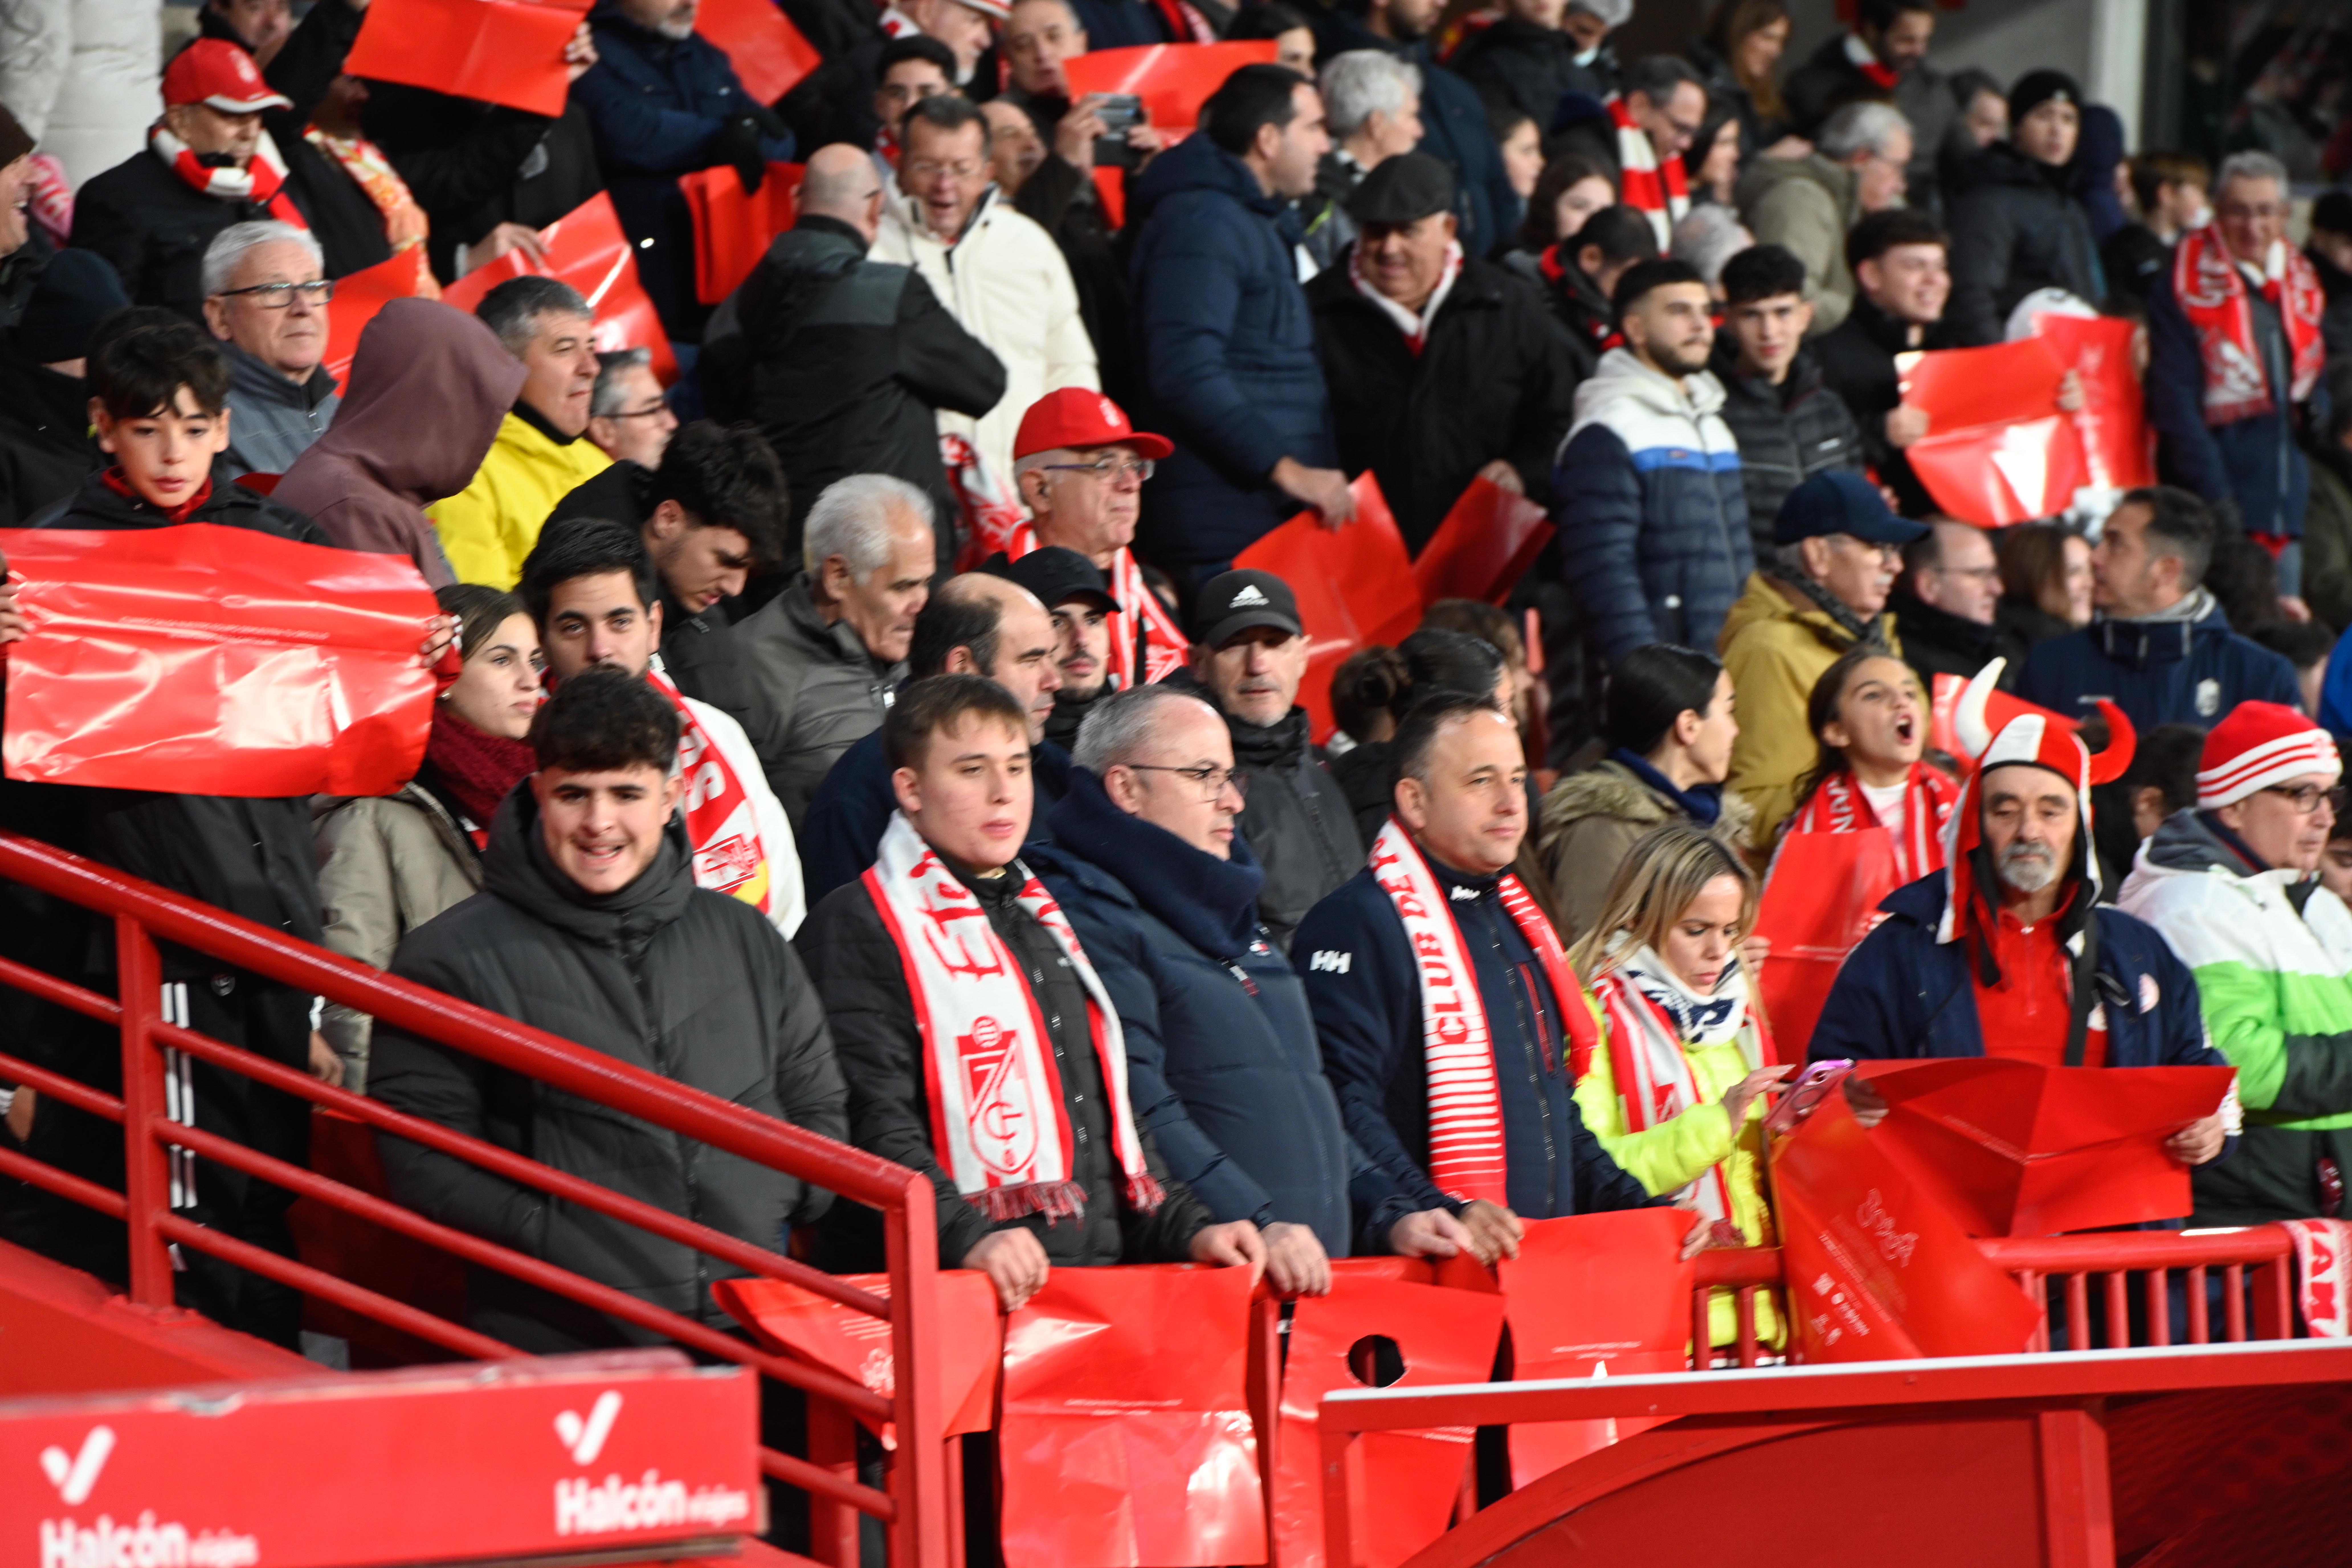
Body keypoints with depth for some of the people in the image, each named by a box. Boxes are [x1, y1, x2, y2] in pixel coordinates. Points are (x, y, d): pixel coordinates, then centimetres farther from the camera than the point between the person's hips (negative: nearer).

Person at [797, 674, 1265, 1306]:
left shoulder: (1045, 922, 27)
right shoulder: (857, 928, 1)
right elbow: (870, 1124, -11)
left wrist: (1187, 1229, 16)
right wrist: (965, 1237, -24)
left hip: (1106, 1273, 7)